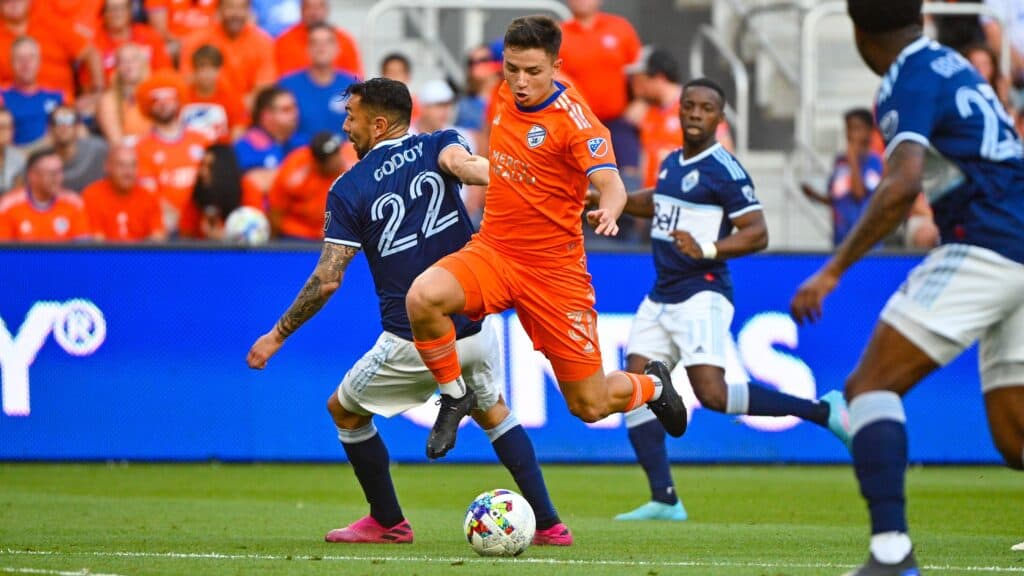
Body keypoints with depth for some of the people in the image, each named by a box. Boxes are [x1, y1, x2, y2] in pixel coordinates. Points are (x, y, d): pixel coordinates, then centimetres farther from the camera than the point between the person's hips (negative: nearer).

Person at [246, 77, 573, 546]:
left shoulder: (348, 190, -2)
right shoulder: (439, 144, 3)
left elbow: (327, 279, -7)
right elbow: (462, 163, -24)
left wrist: (278, 335, 4)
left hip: (412, 345, -3)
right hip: (476, 328, 4)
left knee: (345, 411, 22)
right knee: (492, 411, 29)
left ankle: (389, 522, 27)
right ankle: (548, 523, 18)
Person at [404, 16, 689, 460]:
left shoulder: (574, 118, -16)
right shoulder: (506, 95, 2)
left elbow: (610, 183, -30)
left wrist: (608, 212, -50)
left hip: (554, 268, -4)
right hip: (493, 249, 4)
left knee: (590, 407, 0)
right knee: (422, 298, -29)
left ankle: (652, 384, 37)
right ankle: (455, 396, -3)